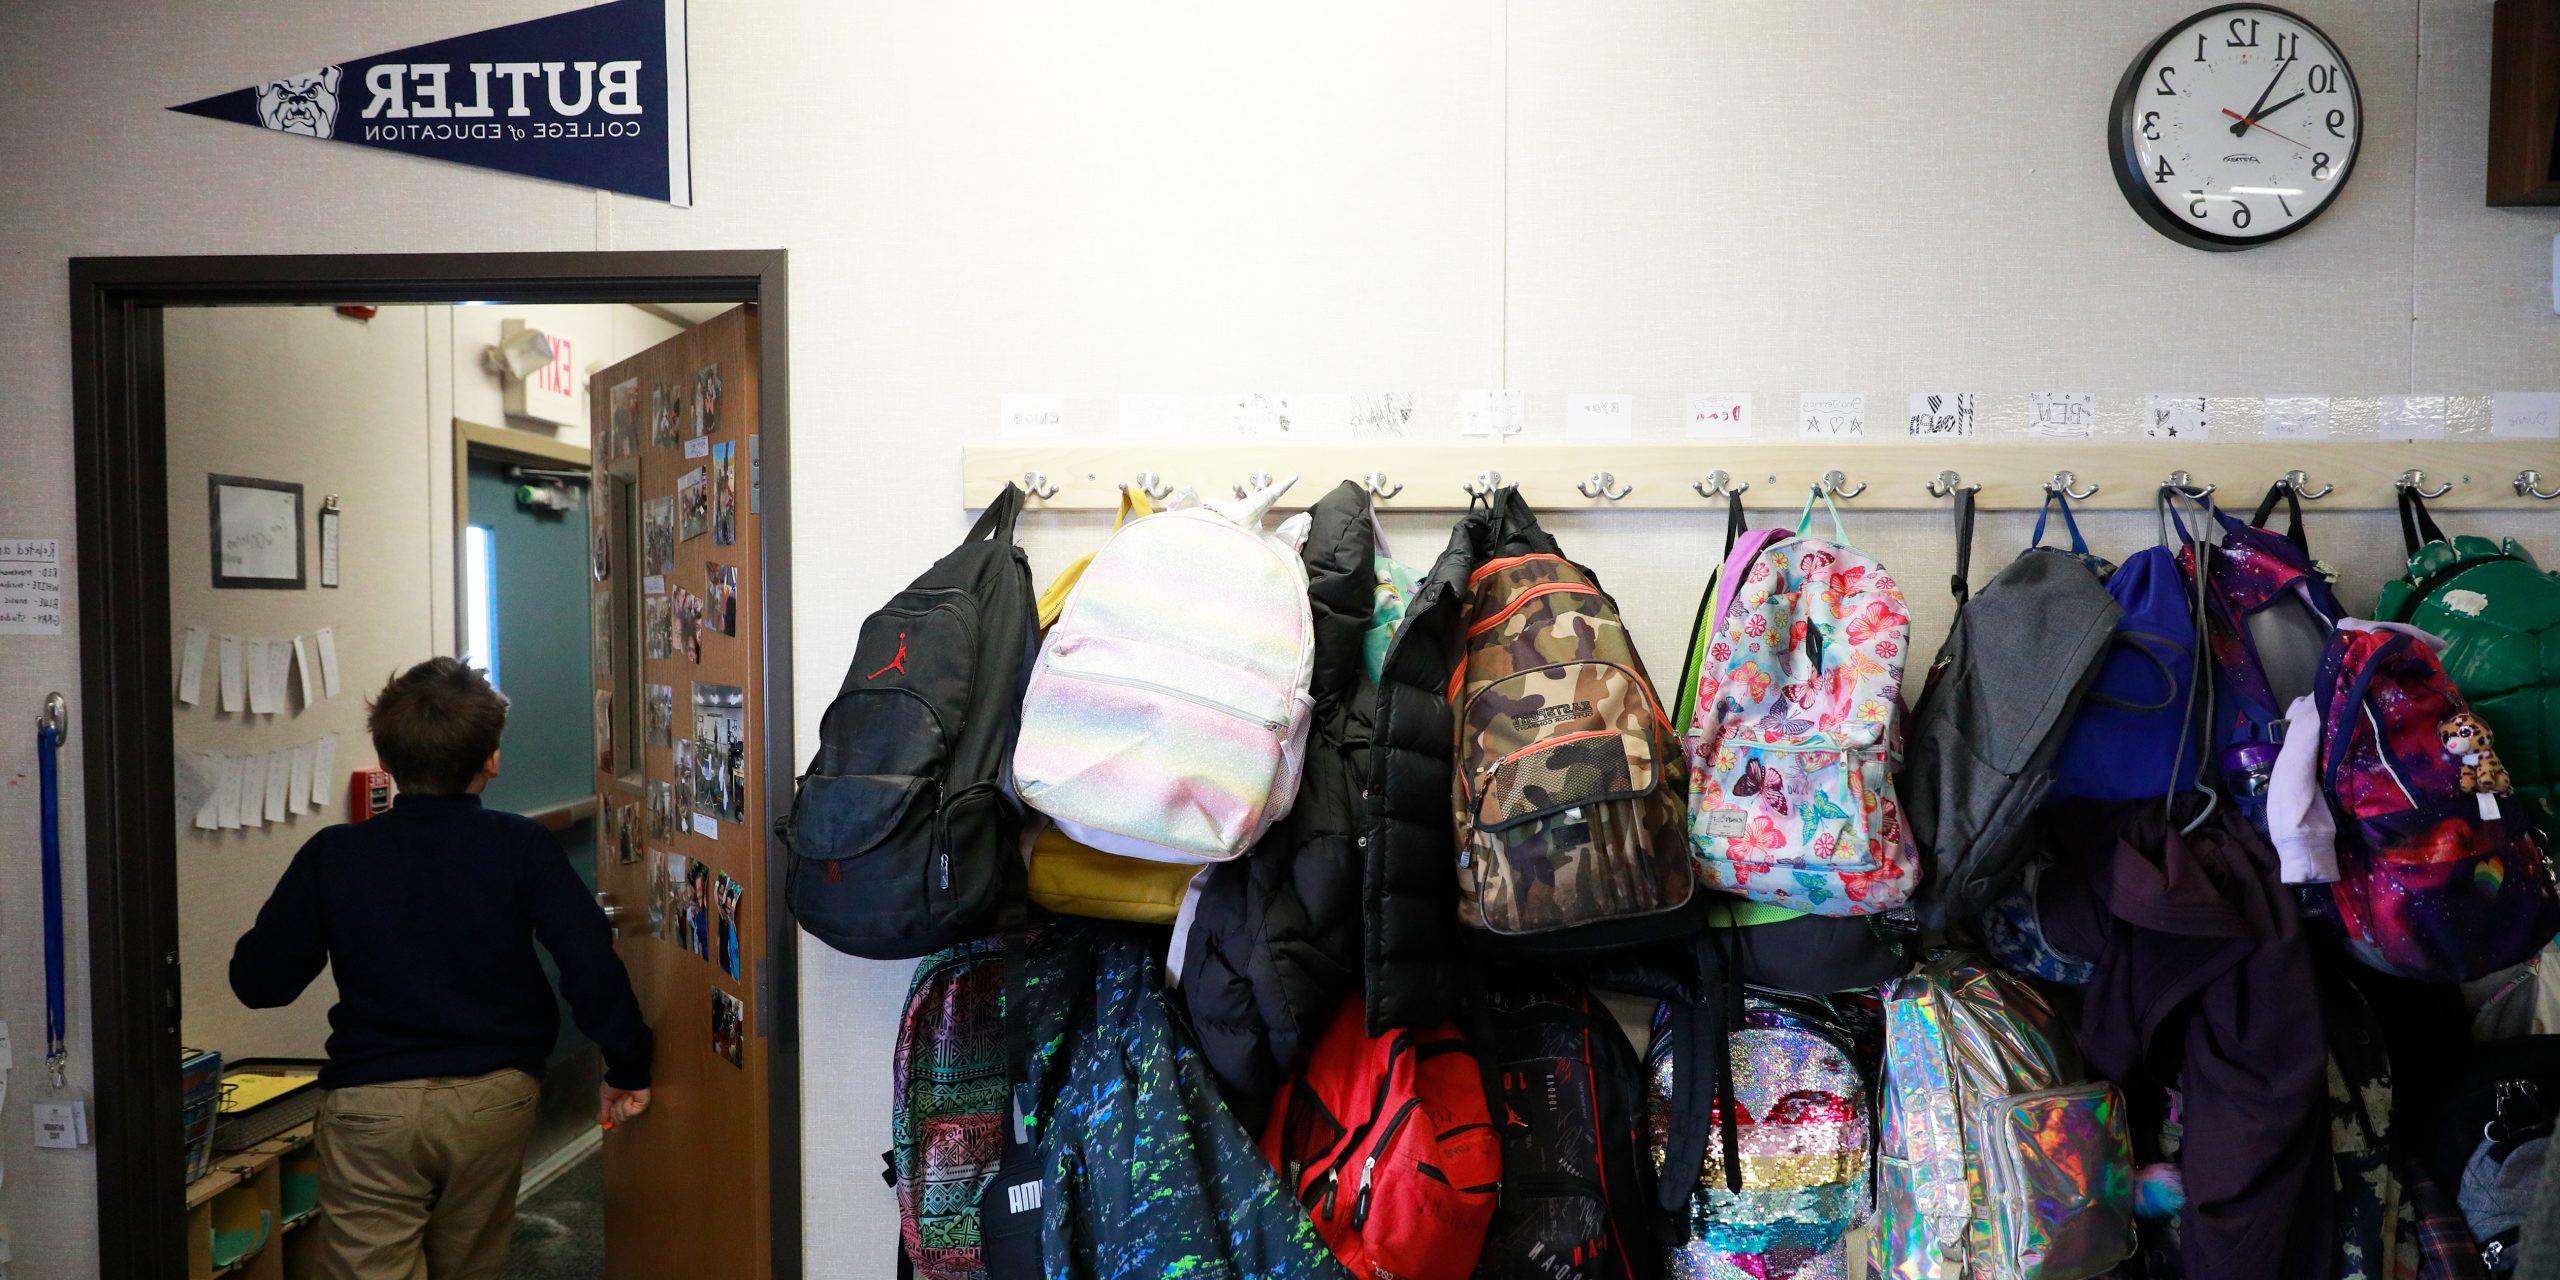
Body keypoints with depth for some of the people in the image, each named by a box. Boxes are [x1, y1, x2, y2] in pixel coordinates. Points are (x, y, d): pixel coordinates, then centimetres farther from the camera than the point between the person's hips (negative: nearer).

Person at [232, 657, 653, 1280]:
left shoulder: (332, 856, -4)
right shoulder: (521, 847, -7)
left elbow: (257, 982, 1)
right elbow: (590, 961, -14)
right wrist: (627, 1067, -4)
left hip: (371, 1106, -1)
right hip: (497, 1099, 1)